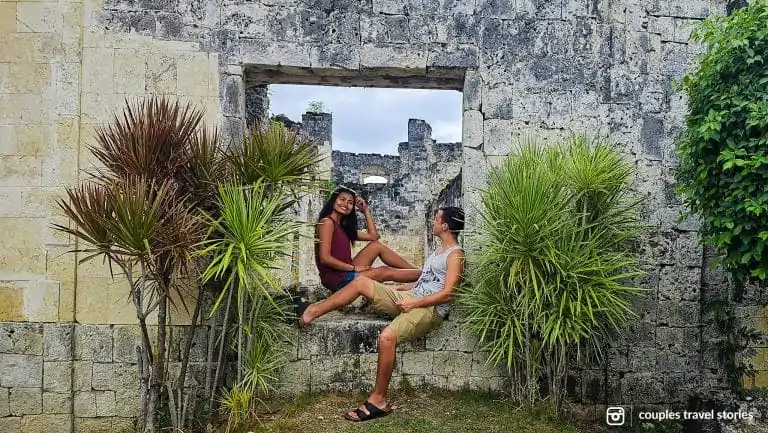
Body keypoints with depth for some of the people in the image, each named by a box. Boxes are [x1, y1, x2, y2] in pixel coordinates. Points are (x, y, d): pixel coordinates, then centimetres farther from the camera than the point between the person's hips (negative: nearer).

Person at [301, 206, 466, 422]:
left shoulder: (455, 255, -7)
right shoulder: (440, 250, 22)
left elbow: (447, 294, -16)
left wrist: (414, 303, -17)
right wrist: (398, 288, 20)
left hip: (429, 309, -9)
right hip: (410, 298, 9)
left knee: (387, 337, -34)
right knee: (361, 282, -3)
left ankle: (378, 400, -22)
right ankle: (314, 311, 3)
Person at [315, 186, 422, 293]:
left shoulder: (343, 227, 17)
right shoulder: (327, 221, -9)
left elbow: (373, 236, 13)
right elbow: (325, 258, -19)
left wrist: (366, 210, 10)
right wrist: (354, 267, -16)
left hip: (346, 273, 8)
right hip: (337, 279, -8)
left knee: (376, 246, 5)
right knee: (386, 273, -4)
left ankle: (415, 269, 7)